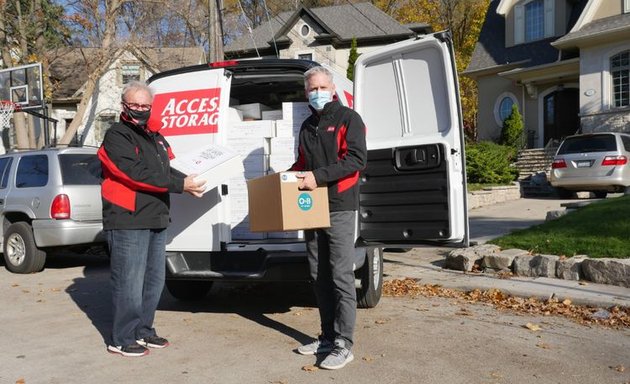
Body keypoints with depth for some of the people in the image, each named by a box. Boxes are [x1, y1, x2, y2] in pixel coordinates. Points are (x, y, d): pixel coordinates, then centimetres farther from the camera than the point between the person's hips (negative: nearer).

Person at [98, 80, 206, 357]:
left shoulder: (155, 138, 19)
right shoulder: (117, 136, -8)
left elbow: (167, 171, 16)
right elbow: (137, 174, -20)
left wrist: (188, 181, -5)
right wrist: (180, 185, -20)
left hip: (156, 220, 9)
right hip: (128, 222, -9)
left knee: (154, 280, 15)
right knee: (129, 282, -3)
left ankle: (143, 330, 29)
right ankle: (122, 339, 10)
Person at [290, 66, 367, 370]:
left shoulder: (348, 119, -2)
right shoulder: (307, 126, 19)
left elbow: (357, 159, -15)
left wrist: (319, 176, -21)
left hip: (339, 208, -7)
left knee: (341, 277, -6)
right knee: (319, 277, 10)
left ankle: (343, 345, -1)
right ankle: (328, 336, 20)